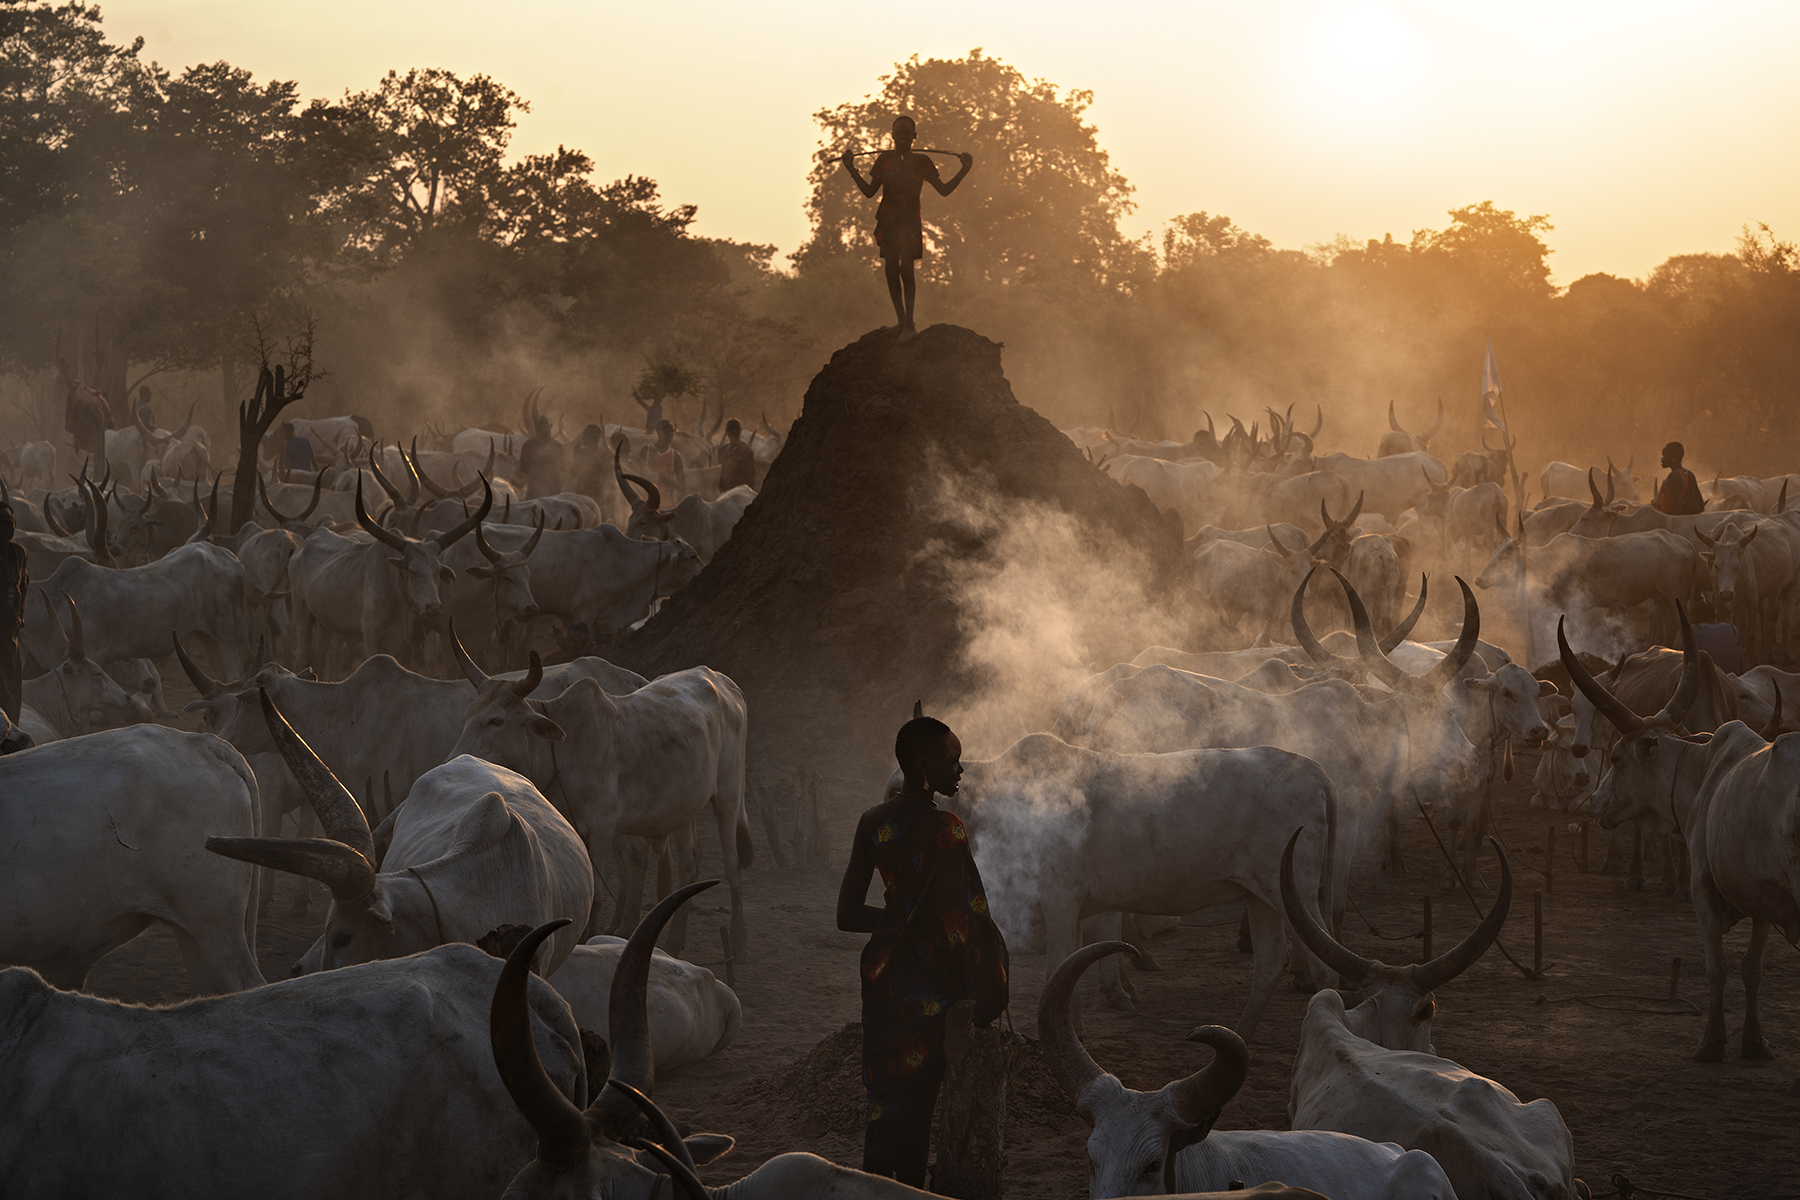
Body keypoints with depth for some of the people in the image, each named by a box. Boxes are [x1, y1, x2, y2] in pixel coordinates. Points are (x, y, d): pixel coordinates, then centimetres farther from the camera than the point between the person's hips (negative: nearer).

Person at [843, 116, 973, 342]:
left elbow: (944, 190, 6)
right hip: (888, 221, 3)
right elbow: (869, 191, 11)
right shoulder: (885, 160, 8)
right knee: (891, 271, 1)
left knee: (906, 268, -16)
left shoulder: (922, 162, 4)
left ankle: (909, 324, -15)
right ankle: (900, 320, 14)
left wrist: (964, 171, -5)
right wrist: (852, 170, 0)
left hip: (910, 221, -3)